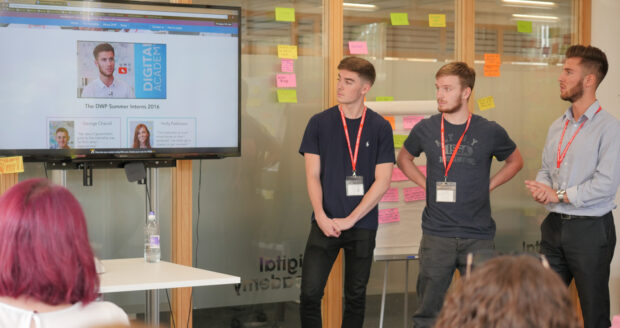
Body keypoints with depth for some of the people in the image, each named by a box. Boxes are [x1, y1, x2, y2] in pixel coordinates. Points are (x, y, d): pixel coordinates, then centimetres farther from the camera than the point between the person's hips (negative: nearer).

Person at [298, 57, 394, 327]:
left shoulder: (380, 127, 0)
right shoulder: (319, 123, 3)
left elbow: (382, 181, -4)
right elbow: (312, 175, 1)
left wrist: (350, 220, -10)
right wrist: (322, 217, -13)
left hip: (363, 226, 0)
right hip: (325, 223, 0)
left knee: (355, 297, 8)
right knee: (310, 293, -8)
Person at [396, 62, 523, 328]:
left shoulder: (490, 132, -2)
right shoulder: (425, 130, 1)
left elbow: (515, 161, 17)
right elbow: (404, 159, 20)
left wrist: (488, 186, 5)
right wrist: (426, 184, 6)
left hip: (478, 236, 0)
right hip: (437, 234, 0)